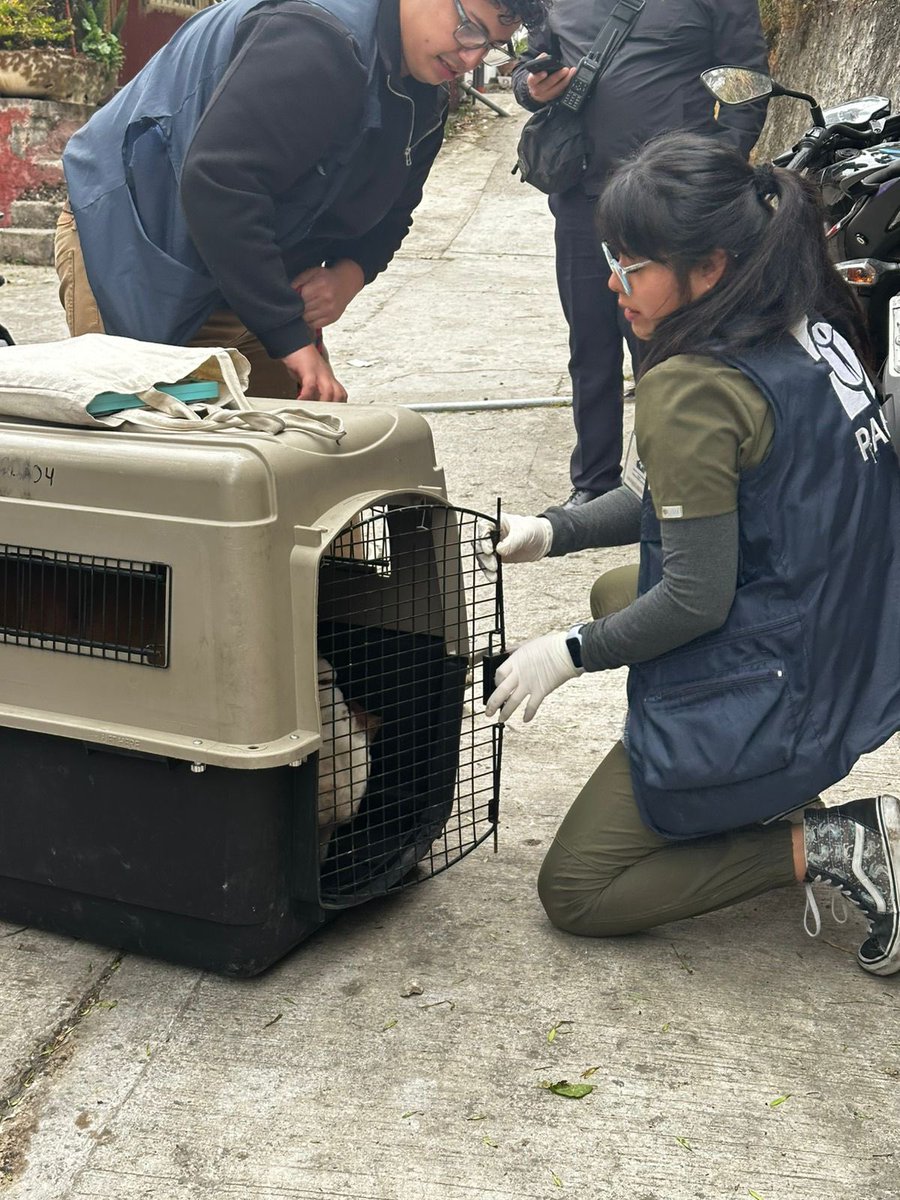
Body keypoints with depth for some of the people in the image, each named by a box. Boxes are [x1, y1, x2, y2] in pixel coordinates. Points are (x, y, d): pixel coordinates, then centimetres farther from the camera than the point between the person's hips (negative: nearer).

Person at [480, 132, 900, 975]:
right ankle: (769, 803, 17)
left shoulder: (695, 389, -25)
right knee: (615, 591, 32)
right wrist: (555, 530, 11)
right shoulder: (813, 334, 2)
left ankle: (823, 848, -5)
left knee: (573, 894, 10)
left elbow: (698, 598, -21)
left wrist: (573, 653, -5)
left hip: (766, 706, -9)